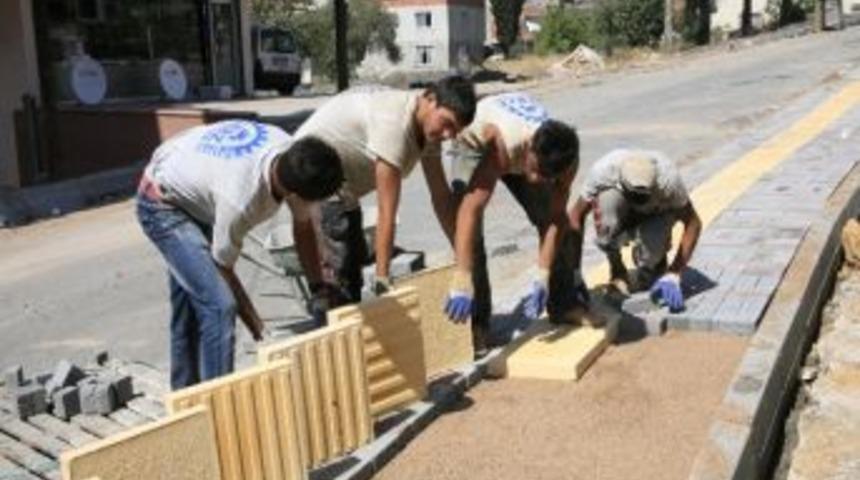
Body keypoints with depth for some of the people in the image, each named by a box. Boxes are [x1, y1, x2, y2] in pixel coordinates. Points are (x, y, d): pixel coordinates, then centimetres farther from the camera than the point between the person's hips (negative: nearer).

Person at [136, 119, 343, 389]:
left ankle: (185, 396, 36)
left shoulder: (290, 153, -23)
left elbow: (303, 224, -5)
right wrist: (261, 333, -15)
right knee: (219, 305, -21)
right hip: (162, 206, -8)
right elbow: (222, 268, -24)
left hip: (194, 189, 8)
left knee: (191, 301, 20)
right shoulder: (239, 199, -41)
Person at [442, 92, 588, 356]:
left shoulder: (566, 156, -34)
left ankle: (567, 305, 15)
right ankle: (476, 325, -12)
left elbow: (556, 218, -28)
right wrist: (461, 281, -59)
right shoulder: (500, 143, -47)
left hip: (519, 152, 4)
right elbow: (471, 210, -53)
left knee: (553, 220, -3)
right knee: (471, 234, -20)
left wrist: (542, 277, -37)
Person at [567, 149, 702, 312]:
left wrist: (672, 276, -34)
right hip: (622, 218, 1)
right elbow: (576, 215, -25)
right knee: (607, 200, -36)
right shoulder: (604, 170, -34)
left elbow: (693, 223, -26)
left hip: (655, 216, -1)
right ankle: (617, 272, -14)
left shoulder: (668, 178, -35)